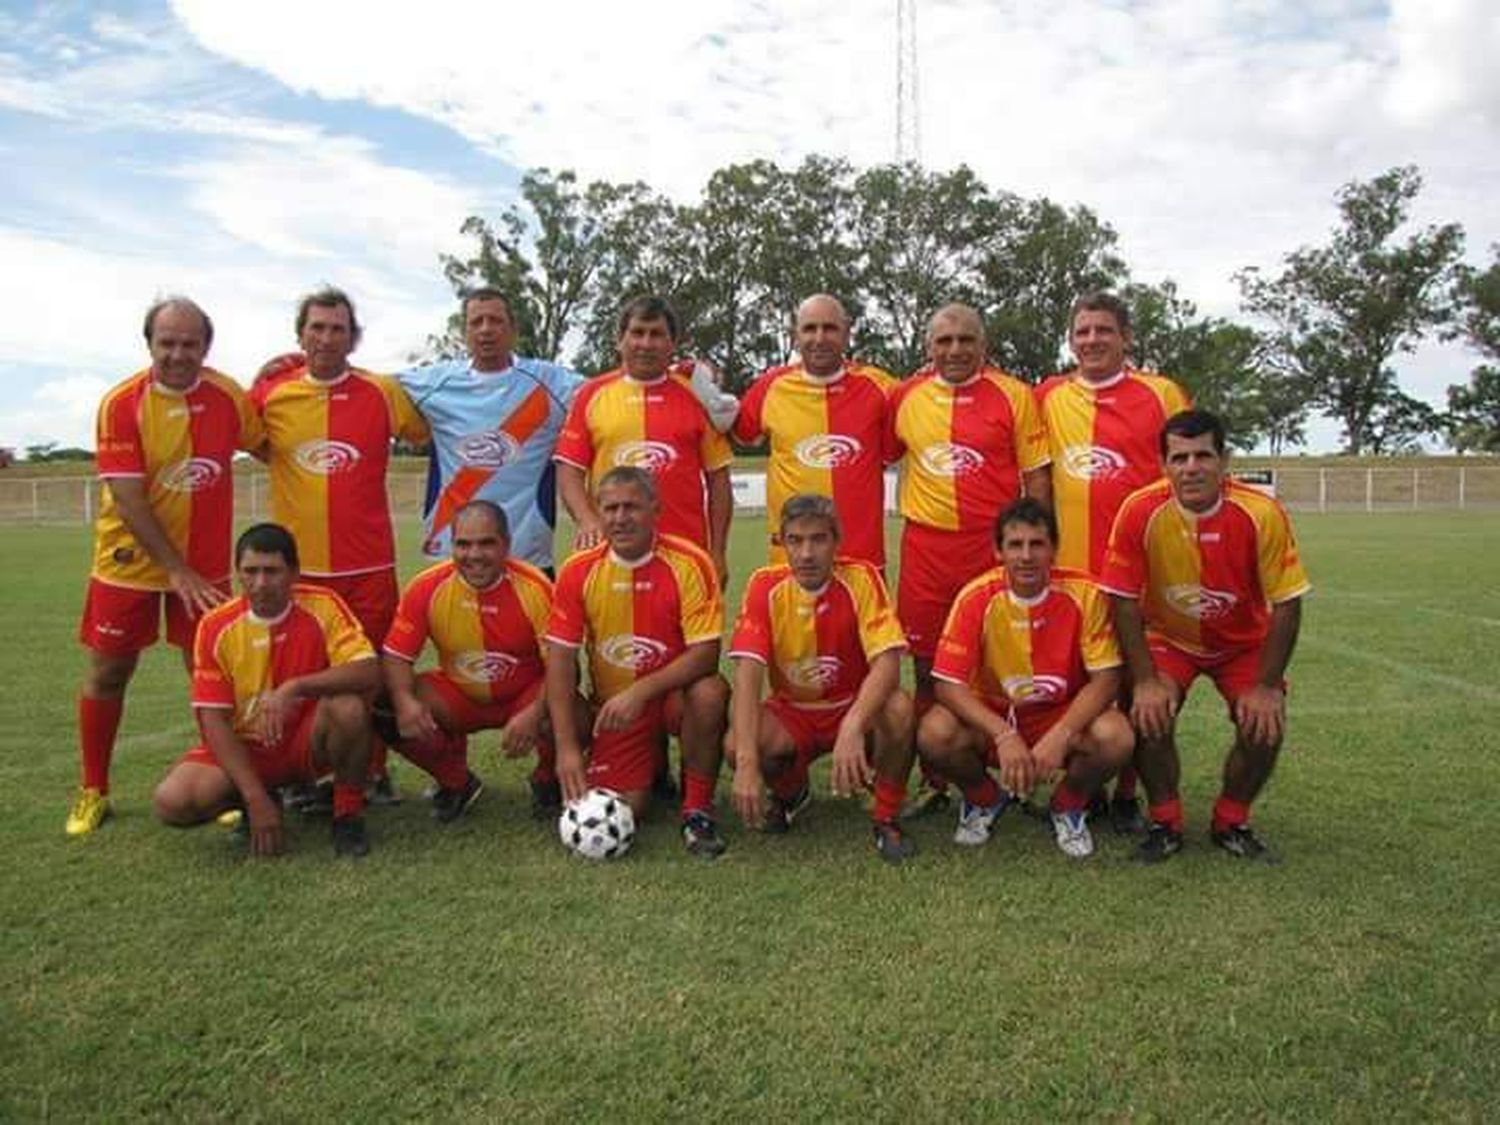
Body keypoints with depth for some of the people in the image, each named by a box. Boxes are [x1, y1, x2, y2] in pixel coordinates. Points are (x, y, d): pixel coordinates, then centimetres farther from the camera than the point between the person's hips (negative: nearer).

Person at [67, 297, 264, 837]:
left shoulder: (228, 396, -6)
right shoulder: (121, 404, -14)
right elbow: (128, 499, -17)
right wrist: (175, 570, -20)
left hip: (205, 564, 2)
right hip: (130, 560, -1)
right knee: (107, 672, 7)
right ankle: (92, 792, 23)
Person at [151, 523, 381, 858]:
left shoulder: (322, 606, -13)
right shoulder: (216, 627, -10)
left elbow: (368, 672, -25)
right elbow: (214, 720, -11)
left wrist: (294, 687, -38)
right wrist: (256, 798, -20)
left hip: (309, 740, -2)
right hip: (245, 748, 2)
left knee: (348, 707, -33)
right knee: (172, 801, -22)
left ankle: (348, 813, -9)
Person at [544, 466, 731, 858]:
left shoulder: (689, 564, -15)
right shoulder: (578, 572, -7)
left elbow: (705, 653, -19)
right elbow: (560, 660, -7)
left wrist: (641, 691, -29)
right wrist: (567, 748, -15)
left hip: (675, 695, -2)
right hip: (615, 708, 2)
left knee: (709, 692, -36)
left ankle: (698, 809, -13)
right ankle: (652, 766, 23)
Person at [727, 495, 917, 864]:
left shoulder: (861, 578, -17)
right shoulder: (766, 586, -14)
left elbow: (886, 663, -28)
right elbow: (747, 673, -24)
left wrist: (853, 727, -46)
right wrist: (747, 762, -36)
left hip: (855, 709, -1)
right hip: (791, 712, 2)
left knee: (899, 709, -33)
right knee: (737, 745, -28)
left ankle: (886, 819, -7)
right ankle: (791, 792, 9)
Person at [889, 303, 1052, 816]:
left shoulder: (1014, 395, 1)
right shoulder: (906, 397, 8)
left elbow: (1036, 476, 2)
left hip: (995, 546, -2)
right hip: (925, 548, 3)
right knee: (928, 670, 8)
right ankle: (932, 783, 20)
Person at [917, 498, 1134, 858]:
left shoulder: (1084, 594, -15)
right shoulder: (977, 598, -16)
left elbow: (1106, 678, -14)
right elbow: (948, 684, -18)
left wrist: (1060, 736, -29)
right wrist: (1004, 735, -32)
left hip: (1064, 717, 0)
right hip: (991, 718, 0)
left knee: (1116, 737, -31)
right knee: (934, 734, -30)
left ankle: (1068, 804, 5)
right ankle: (984, 798, 7)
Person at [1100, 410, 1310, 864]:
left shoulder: (1262, 514, -25)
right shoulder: (1140, 511, -24)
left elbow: (1286, 604, -17)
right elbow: (1125, 602, -17)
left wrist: (1267, 686, -18)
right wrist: (1145, 681, -21)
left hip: (1244, 641, 1)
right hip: (1167, 638, 0)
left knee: (1265, 723, -18)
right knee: (1150, 717, -23)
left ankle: (1231, 822, 10)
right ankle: (1165, 823, 3)